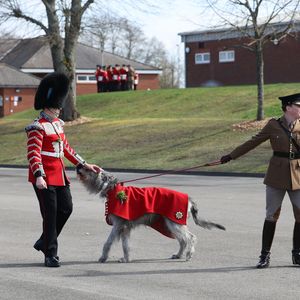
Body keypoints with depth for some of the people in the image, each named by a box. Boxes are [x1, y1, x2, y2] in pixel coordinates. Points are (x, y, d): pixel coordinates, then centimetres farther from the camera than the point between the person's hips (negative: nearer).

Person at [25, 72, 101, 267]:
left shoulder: (57, 124, 13)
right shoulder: (37, 128, -14)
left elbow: (66, 148, 22)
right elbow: (33, 154, -21)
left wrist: (85, 165, 20)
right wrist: (38, 176, -33)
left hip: (60, 175, 9)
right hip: (45, 178, -8)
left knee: (66, 208, 9)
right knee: (50, 214, -4)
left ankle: (43, 242, 26)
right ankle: (51, 255, 5)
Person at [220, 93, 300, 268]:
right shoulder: (274, 125, 0)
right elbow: (253, 142, 7)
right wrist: (231, 156, 8)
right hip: (276, 177, -1)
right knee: (272, 215, 2)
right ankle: (265, 255, 11)